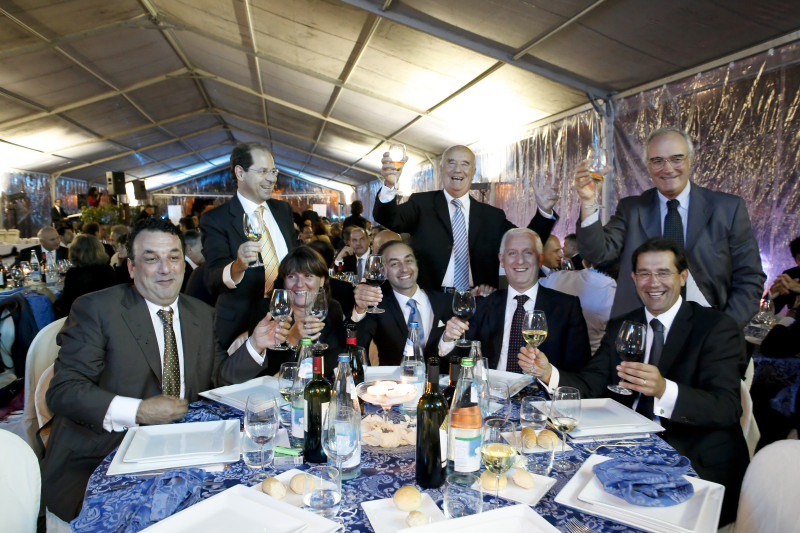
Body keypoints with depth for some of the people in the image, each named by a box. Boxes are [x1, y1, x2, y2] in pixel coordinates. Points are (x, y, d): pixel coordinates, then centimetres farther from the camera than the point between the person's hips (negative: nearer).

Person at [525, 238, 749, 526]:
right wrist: (549, 373, -19)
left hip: (697, 462, -4)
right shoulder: (620, 327, 10)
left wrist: (664, 390, -37)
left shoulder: (718, 327, -5)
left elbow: (727, 408, -17)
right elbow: (590, 386, 2)